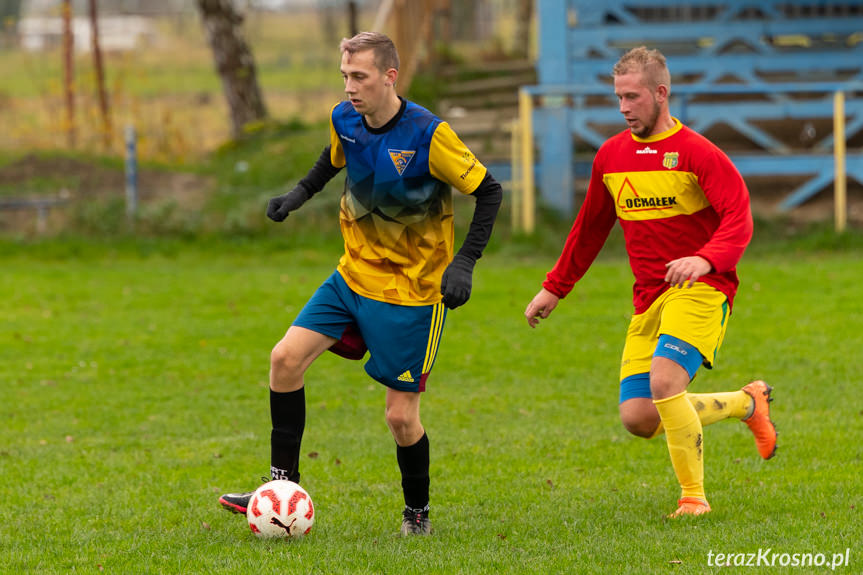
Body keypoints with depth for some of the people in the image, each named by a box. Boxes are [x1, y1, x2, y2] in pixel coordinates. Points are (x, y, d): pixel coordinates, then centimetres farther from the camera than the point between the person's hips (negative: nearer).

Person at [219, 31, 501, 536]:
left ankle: (417, 513, 22)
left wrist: (465, 262, -22)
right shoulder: (344, 120, -3)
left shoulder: (428, 135, -22)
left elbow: (488, 191, -14)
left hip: (412, 292, -6)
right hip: (354, 276, 6)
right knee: (286, 358, -9)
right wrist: (302, 192, 11)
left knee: (401, 416, -4)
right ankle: (284, 487, 0)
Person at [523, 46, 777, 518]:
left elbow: (739, 218, -18)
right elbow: (589, 230, 24)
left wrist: (705, 259, -37)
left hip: (701, 290, -6)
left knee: (664, 381, -28)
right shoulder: (611, 156, 11)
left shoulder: (696, 153, -8)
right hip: (648, 298, 6)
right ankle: (746, 403, 19)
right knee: (638, 419, -5)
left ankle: (693, 497, -10)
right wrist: (554, 288, 26)